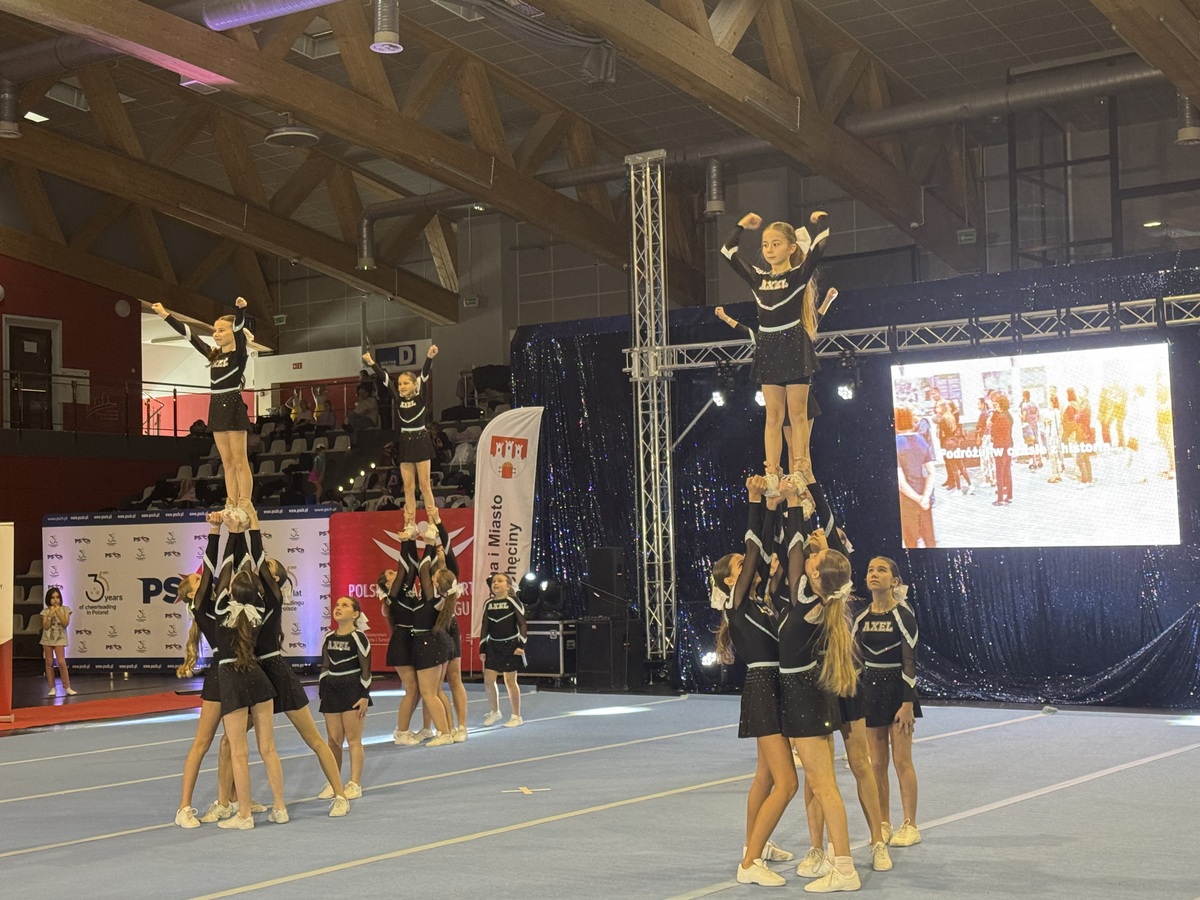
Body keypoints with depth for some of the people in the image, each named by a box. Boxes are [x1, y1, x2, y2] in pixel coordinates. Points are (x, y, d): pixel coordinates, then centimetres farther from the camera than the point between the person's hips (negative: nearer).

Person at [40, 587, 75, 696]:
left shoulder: (65, 609, 0)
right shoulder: (45, 611, 1)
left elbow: (65, 623, -11)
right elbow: (45, 626, -8)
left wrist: (58, 612, -15)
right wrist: (50, 614, -15)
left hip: (59, 639, -2)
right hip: (47, 639, 2)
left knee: (61, 662, -11)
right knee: (49, 663, 4)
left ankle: (67, 687, -6)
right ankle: (52, 688, 10)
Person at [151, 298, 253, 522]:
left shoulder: (239, 353, -5)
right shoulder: (213, 354, 13)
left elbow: (239, 328, -23)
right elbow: (188, 333, 17)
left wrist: (241, 309, -40)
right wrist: (165, 315, 19)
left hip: (234, 407, -7)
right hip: (216, 408, 7)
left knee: (240, 462, -6)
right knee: (227, 463, 8)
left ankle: (244, 508, -7)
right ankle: (231, 506, 9)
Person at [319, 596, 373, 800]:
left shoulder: (358, 637, -8)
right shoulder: (329, 637, 8)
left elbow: (366, 669, -9)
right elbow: (324, 667, 15)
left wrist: (364, 696, -13)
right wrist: (322, 693, 12)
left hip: (352, 691, -5)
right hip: (331, 691, 6)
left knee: (353, 739, -2)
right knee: (333, 740, 7)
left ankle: (355, 784, 2)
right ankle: (333, 783, 13)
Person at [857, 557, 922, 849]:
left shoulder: (903, 614, -9)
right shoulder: (861, 617, 5)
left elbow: (910, 662, -12)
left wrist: (907, 703, -16)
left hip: (897, 690, -5)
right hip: (869, 691, 5)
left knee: (901, 761, -2)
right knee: (876, 764, 7)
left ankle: (910, 826, 6)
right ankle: (883, 825, 15)